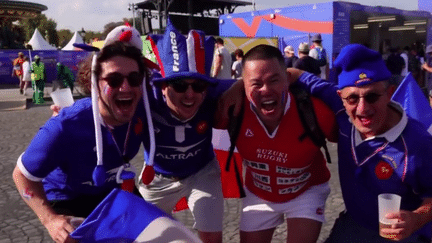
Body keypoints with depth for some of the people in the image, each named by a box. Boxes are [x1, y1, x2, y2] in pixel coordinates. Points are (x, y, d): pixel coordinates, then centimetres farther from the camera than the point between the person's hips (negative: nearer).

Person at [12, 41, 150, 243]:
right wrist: (49, 219, -34)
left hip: (115, 190, 5)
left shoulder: (143, 109, -28)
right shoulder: (66, 127, -37)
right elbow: (23, 174, -23)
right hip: (67, 199, -4)